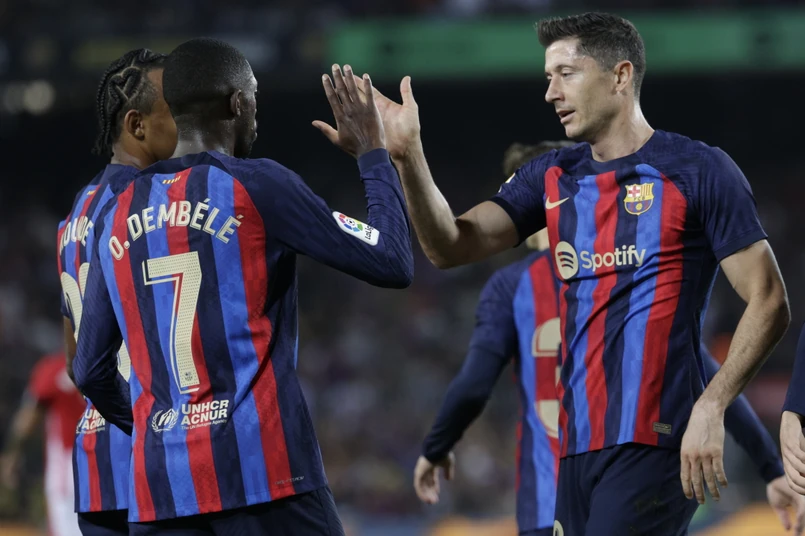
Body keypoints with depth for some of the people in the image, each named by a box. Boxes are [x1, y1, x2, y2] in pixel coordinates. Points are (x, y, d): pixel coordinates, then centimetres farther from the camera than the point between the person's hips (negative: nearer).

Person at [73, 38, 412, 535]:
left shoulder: (115, 217, 13)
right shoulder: (258, 186, -3)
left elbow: (91, 370, 18)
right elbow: (393, 265, -1)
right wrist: (373, 152, 12)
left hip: (160, 484, 5)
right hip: (264, 472, -5)